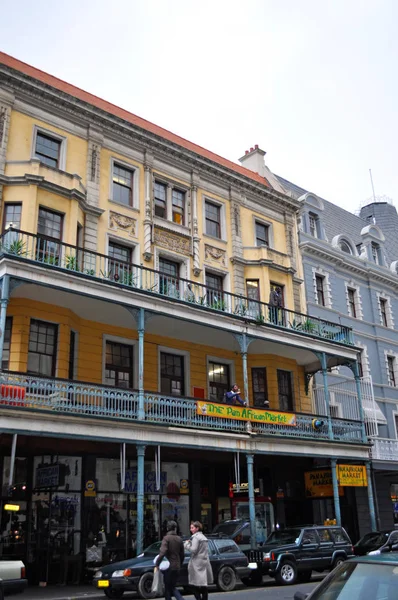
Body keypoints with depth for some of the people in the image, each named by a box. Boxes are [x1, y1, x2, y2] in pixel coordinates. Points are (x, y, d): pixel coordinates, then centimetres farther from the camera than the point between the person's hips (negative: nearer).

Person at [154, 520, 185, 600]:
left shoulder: (166, 538, -10)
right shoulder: (179, 539, 7)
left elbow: (162, 553, -22)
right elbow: (182, 555, 11)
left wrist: (156, 565, -15)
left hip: (168, 566, -5)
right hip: (177, 567, 6)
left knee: (167, 588, 7)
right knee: (173, 587, 16)